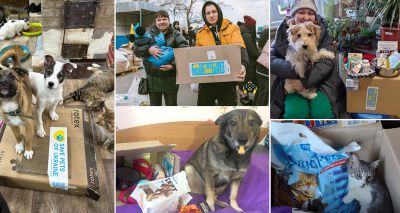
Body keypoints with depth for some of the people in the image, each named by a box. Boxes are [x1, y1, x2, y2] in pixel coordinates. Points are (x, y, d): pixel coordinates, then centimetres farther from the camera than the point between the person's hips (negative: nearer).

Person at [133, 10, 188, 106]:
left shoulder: (176, 35, -1)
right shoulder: (149, 34, 4)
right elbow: (135, 48, -2)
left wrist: (173, 65, -27)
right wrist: (148, 49, -21)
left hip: (170, 79, -2)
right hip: (153, 79, 2)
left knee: (172, 105, 9)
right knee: (155, 105, 14)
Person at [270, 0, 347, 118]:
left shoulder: (322, 32, 0)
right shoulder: (284, 32, 0)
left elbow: (327, 61, -11)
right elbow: (271, 59, -10)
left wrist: (305, 82, -23)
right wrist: (294, 69, -26)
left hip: (319, 82, 1)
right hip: (291, 85, 0)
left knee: (322, 112, -27)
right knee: (295, 113, -29)